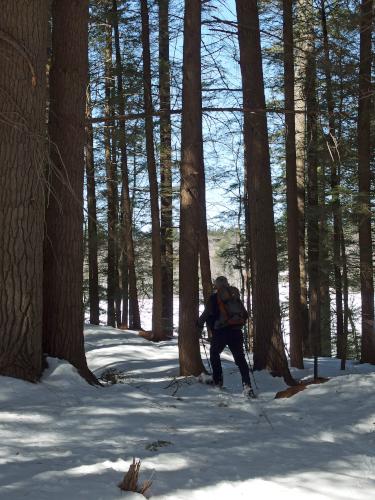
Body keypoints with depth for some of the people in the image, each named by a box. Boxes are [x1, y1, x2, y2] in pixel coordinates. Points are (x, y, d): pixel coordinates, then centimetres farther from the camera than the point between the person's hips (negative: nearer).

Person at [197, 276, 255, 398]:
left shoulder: (214, 298, -2)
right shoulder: (235, 296, 13)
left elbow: (207, 314, -2)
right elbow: (245, 314, 19)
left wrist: (199, 324, 15)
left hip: (221, 331, -3)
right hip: (236, 331, 3)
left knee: (214, 353, 20)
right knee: (240, 358, 3)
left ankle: (217, 381, 17)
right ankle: (247, 385, -11)